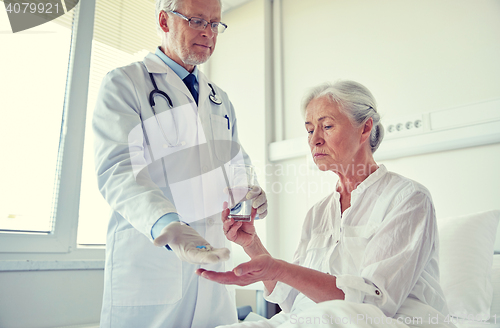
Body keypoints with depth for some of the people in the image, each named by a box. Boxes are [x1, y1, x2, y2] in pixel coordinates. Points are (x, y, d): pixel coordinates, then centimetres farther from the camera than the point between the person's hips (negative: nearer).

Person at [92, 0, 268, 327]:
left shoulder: (220, 100, 17)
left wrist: (250, 192, 0)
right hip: (148, 260, -5)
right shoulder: (123, 84, -3)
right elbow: (117, 170, -15)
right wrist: (166, 226, -32)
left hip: (214, 258, 6)